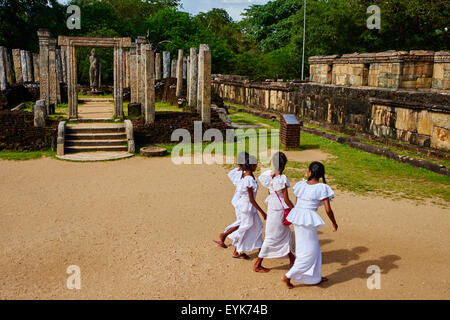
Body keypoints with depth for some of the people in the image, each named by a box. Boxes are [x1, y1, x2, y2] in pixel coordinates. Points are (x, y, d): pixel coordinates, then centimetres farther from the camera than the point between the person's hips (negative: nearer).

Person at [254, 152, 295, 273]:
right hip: (279, 208, -8)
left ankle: (291, 258, 39)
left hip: (272, 205, 8)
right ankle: (257, 265, 9)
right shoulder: (282, 179, -23)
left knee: (286, 232, 23)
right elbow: (286, 199, -18)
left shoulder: (269, 174, -2)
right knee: (272, 236, 2)